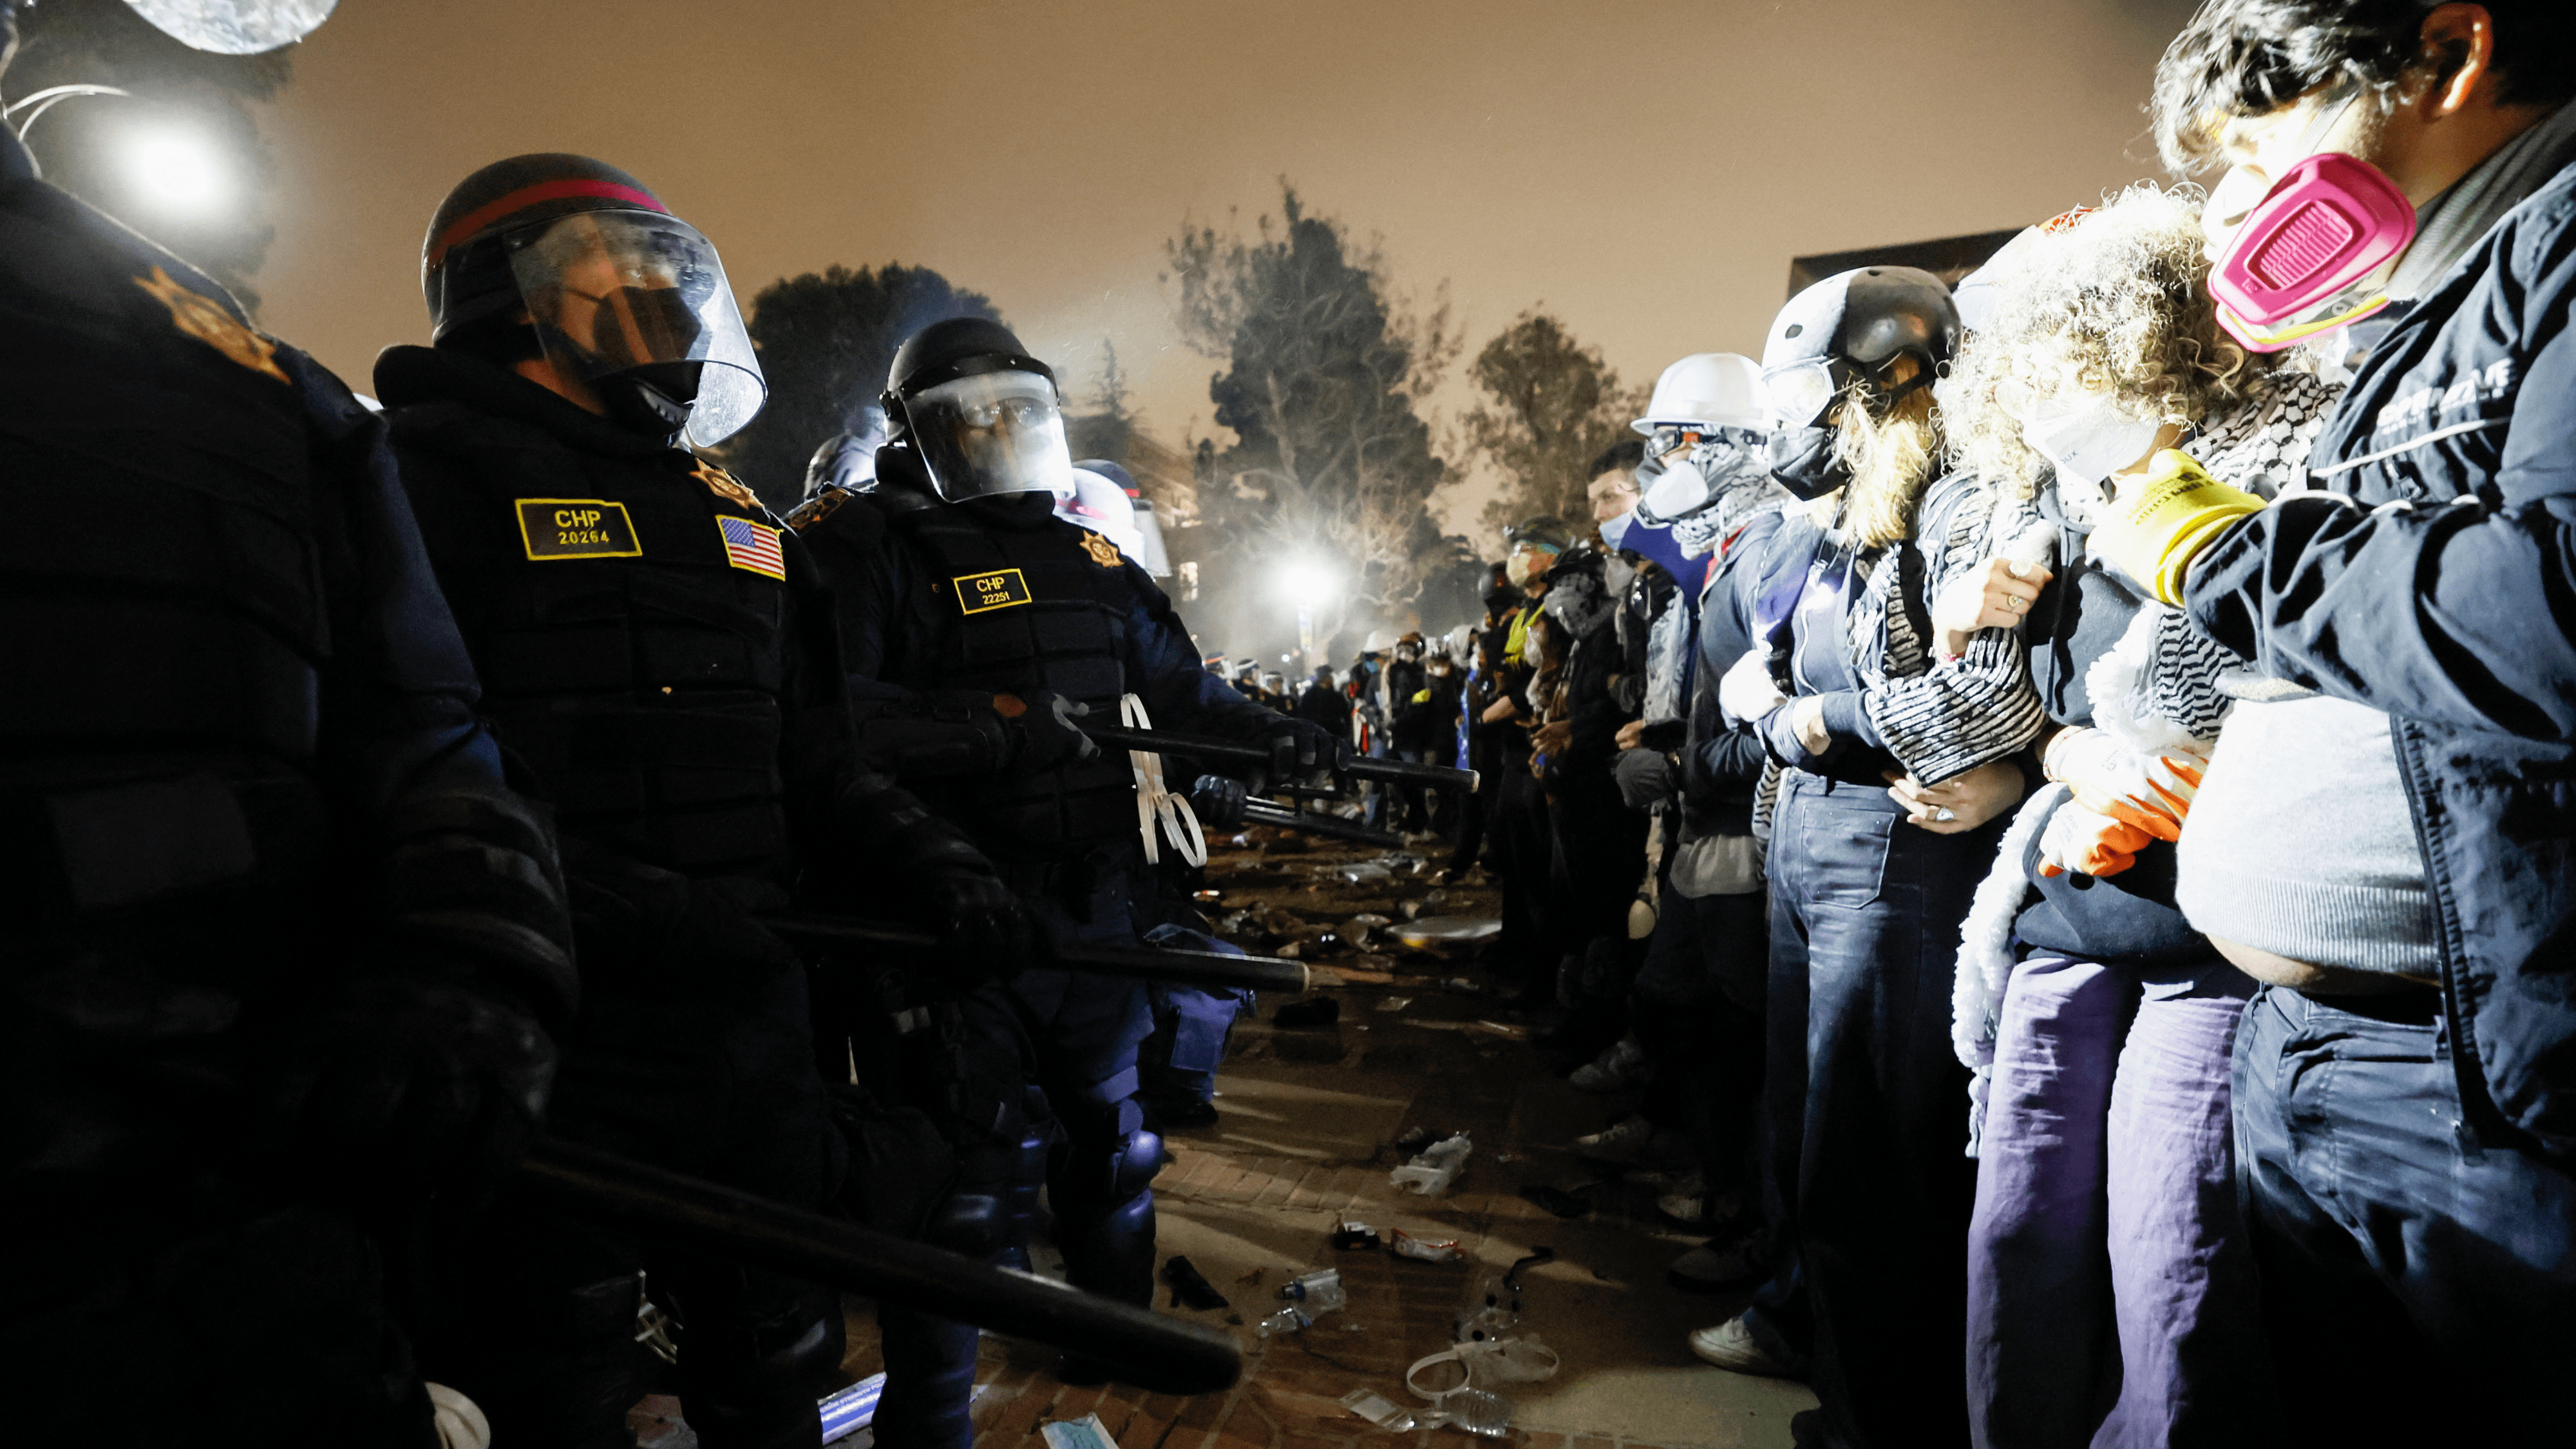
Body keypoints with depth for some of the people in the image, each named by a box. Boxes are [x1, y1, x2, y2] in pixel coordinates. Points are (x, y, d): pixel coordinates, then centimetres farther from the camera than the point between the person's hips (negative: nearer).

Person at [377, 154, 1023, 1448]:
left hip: (750, 1026, 7)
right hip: (551, 1038, -7)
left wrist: (924, 861, 0)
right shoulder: (439, 470, -7)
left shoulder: (732, 515, 16)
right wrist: (620, 907, -28)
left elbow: (808, 751, 15)